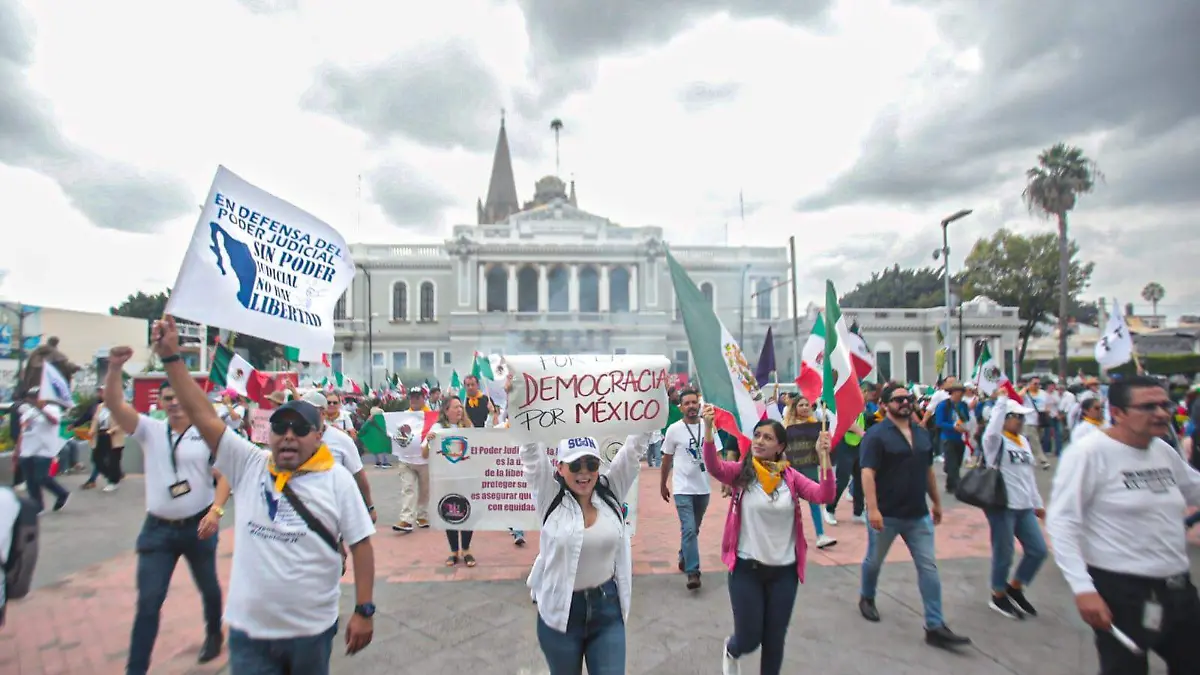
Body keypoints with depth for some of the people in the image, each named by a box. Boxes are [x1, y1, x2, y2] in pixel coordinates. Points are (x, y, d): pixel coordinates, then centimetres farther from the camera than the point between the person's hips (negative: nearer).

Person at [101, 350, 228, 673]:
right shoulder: (149, 430, 1)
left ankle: (214, 634, 42)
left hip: (199, 525, -1)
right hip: (158, 528, 1)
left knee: (209, 587, 18)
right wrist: (115, 367, -28)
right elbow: (113, 404, -13)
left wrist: (216, 511, -20)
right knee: (148, 600, 3)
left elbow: (223, 477, -6)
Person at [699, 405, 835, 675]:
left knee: (775, 639, 16)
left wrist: (824, 457, -29)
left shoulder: (791, 477, -2)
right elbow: (714, 466, -28)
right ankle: (731, 651, 44)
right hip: (746, 568, -2)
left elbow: (824, 496, -16)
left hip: (784, 571, 2)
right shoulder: (741, 472, -9)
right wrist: (708, 428, -43)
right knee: (749, 639, 8)